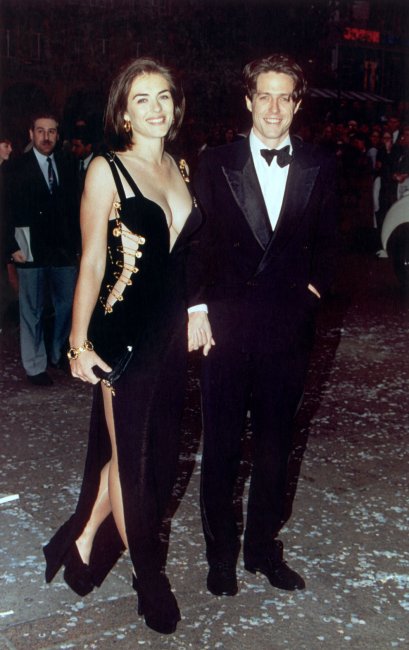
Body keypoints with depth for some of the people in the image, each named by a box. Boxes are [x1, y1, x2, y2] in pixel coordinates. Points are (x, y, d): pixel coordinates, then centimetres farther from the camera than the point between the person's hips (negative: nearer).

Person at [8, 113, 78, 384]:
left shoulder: (65, 166, 10)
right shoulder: (19, 167, -4)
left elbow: (72, 208, 12)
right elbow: (11, 210, -5)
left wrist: (75, 244, 9)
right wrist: (15, 246, -12)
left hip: (64, 249, 4)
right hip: (32, 250, -4)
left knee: (68, 305, 10)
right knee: (32, 310, 3)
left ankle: (59, 354, 29)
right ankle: (36, 367, 15)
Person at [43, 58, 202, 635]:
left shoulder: (180, 170, 9)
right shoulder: (107, 170, -9)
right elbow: (92, 263, -10)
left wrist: (195, 315, 10)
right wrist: (79, 342, -11)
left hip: (172, 330, 7)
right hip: (124, 332, -7)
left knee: (156, 448, 14)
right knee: (130, 452, 8)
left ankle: (86, 540, 35)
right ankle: (149, 575, 28)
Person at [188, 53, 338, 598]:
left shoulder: (319, 167, 6)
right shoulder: (215, 164, 1)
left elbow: (326, 241, 13)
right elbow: (197, 241, 1)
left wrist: (314, 286, -1)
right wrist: (197, 306, -6)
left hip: (289, 328, 2)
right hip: (227, 327, -1)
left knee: (275, 446, 13)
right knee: (221, 447, 7)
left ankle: (264, 547, 31)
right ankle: (221, 553, 25)